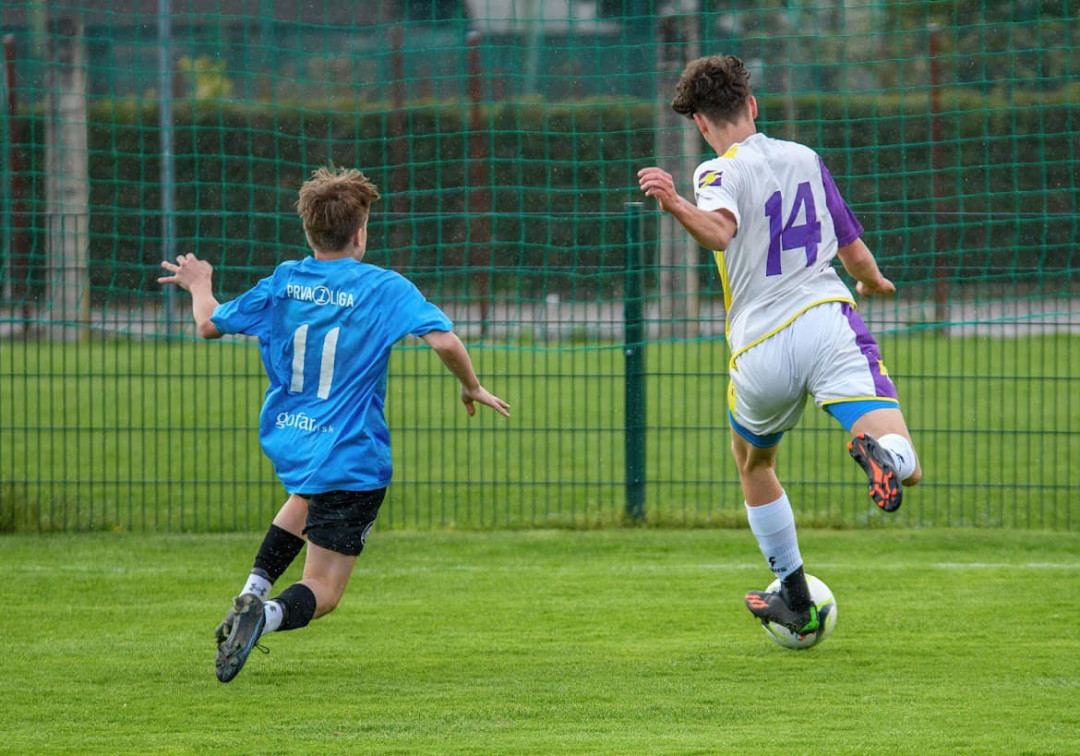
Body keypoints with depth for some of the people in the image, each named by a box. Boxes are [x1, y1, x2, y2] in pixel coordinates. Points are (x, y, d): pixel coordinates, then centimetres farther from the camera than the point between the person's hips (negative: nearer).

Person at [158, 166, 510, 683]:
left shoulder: (283, 282, 1)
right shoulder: (384, 289, -10)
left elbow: (209, 324, 11)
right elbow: (443, 339, -22)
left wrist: (199, 287, 32)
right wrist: (471, 388, -4)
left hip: (285, 441, 5)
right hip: (352, 457, -5)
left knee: (308, 498, 41)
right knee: (321, 594, 1)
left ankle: (254, 590, 20)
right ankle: (267, 615, -33)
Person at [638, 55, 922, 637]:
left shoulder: (719, 172, 1)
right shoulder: (804, 158, 17)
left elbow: (720, 229, -24)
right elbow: (855, 253, 26)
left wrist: (675, 203, -40)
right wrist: (873, 283, 48)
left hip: (761, 353, -1)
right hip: (828, 321, 2)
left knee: (752, 465, 29)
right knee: (905, 470, -14)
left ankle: (795, 598, 34)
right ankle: (881, 452, -50)